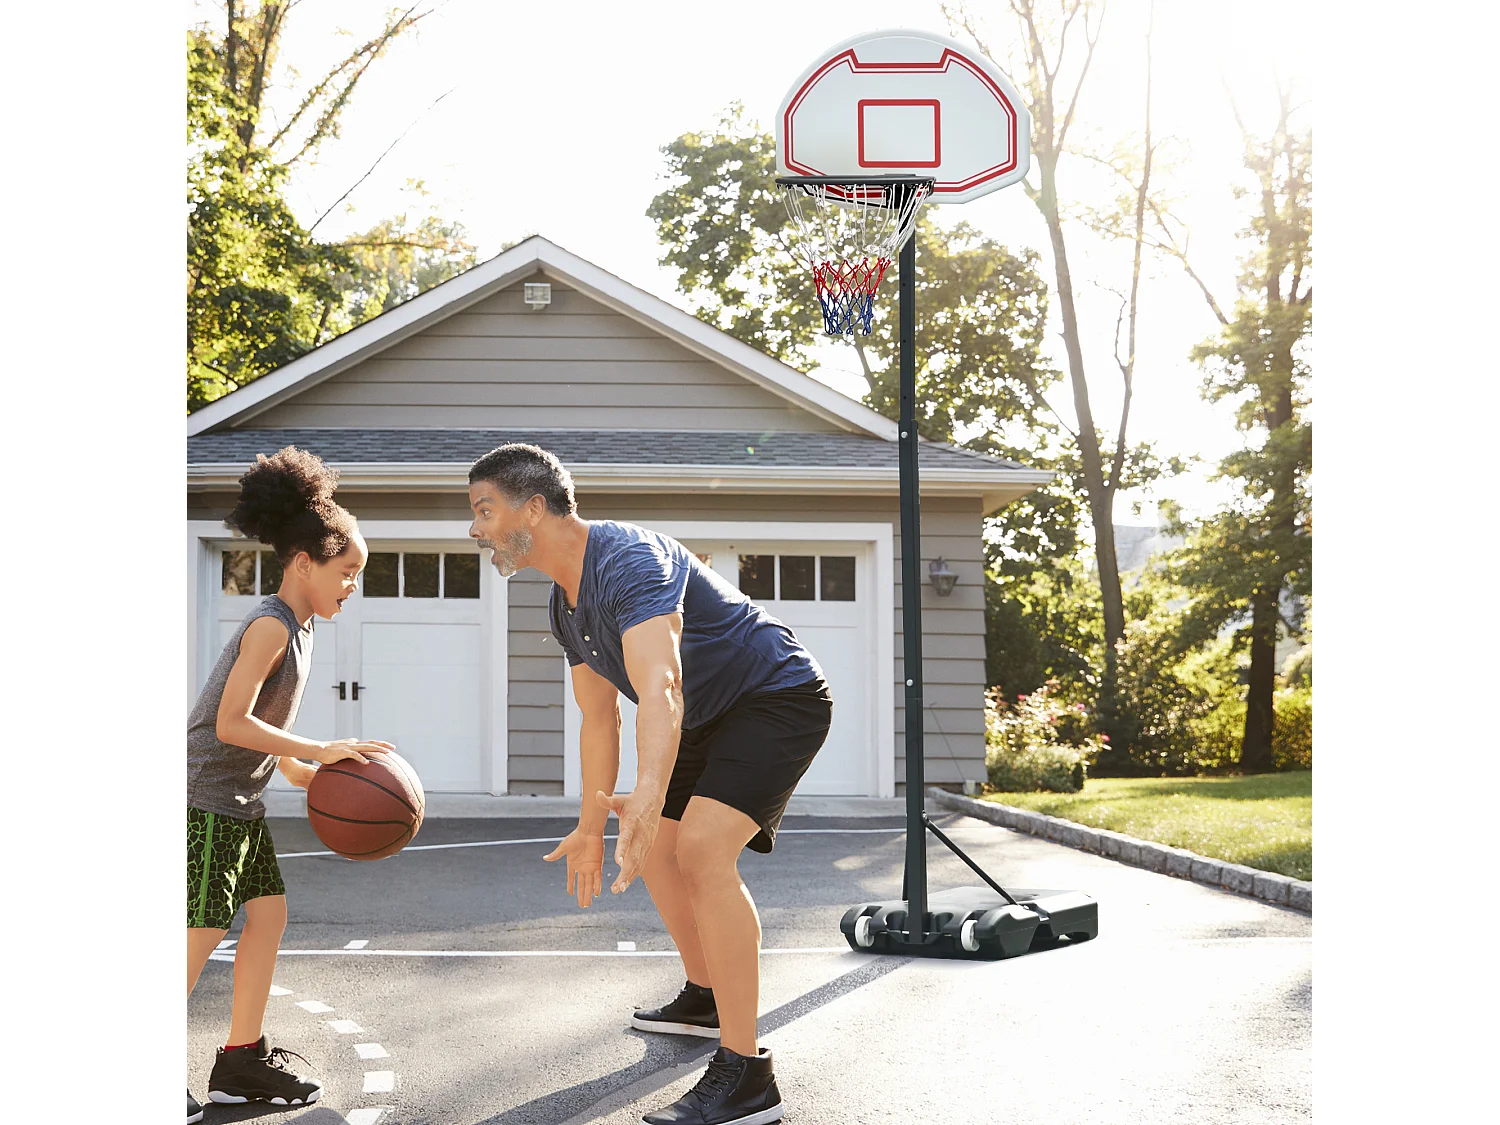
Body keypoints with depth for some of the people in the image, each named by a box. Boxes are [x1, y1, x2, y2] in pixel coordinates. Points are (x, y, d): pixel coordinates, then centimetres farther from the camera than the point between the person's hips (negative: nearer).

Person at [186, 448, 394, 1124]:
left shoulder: (295, 631, 13)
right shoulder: (271, 625, -17)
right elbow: (232, 724, -24)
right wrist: (323, 751, -22)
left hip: (238, 802, 10)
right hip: (204, 797, -10)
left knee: (269, 913, 9)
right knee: (203, 931, -9)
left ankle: (241, 1062, 16)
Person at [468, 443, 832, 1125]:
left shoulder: (627, 560, -29)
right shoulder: (566, 605, 4)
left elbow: (660, 690, -45)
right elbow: (599, 718, 14)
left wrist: (648, 796, -60)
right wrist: (592, 827, 16)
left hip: (779, 698, -11)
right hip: (711, 720, 11)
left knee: (702, 846, -26)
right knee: (655, 848, 19)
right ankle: (704, 998, 40)